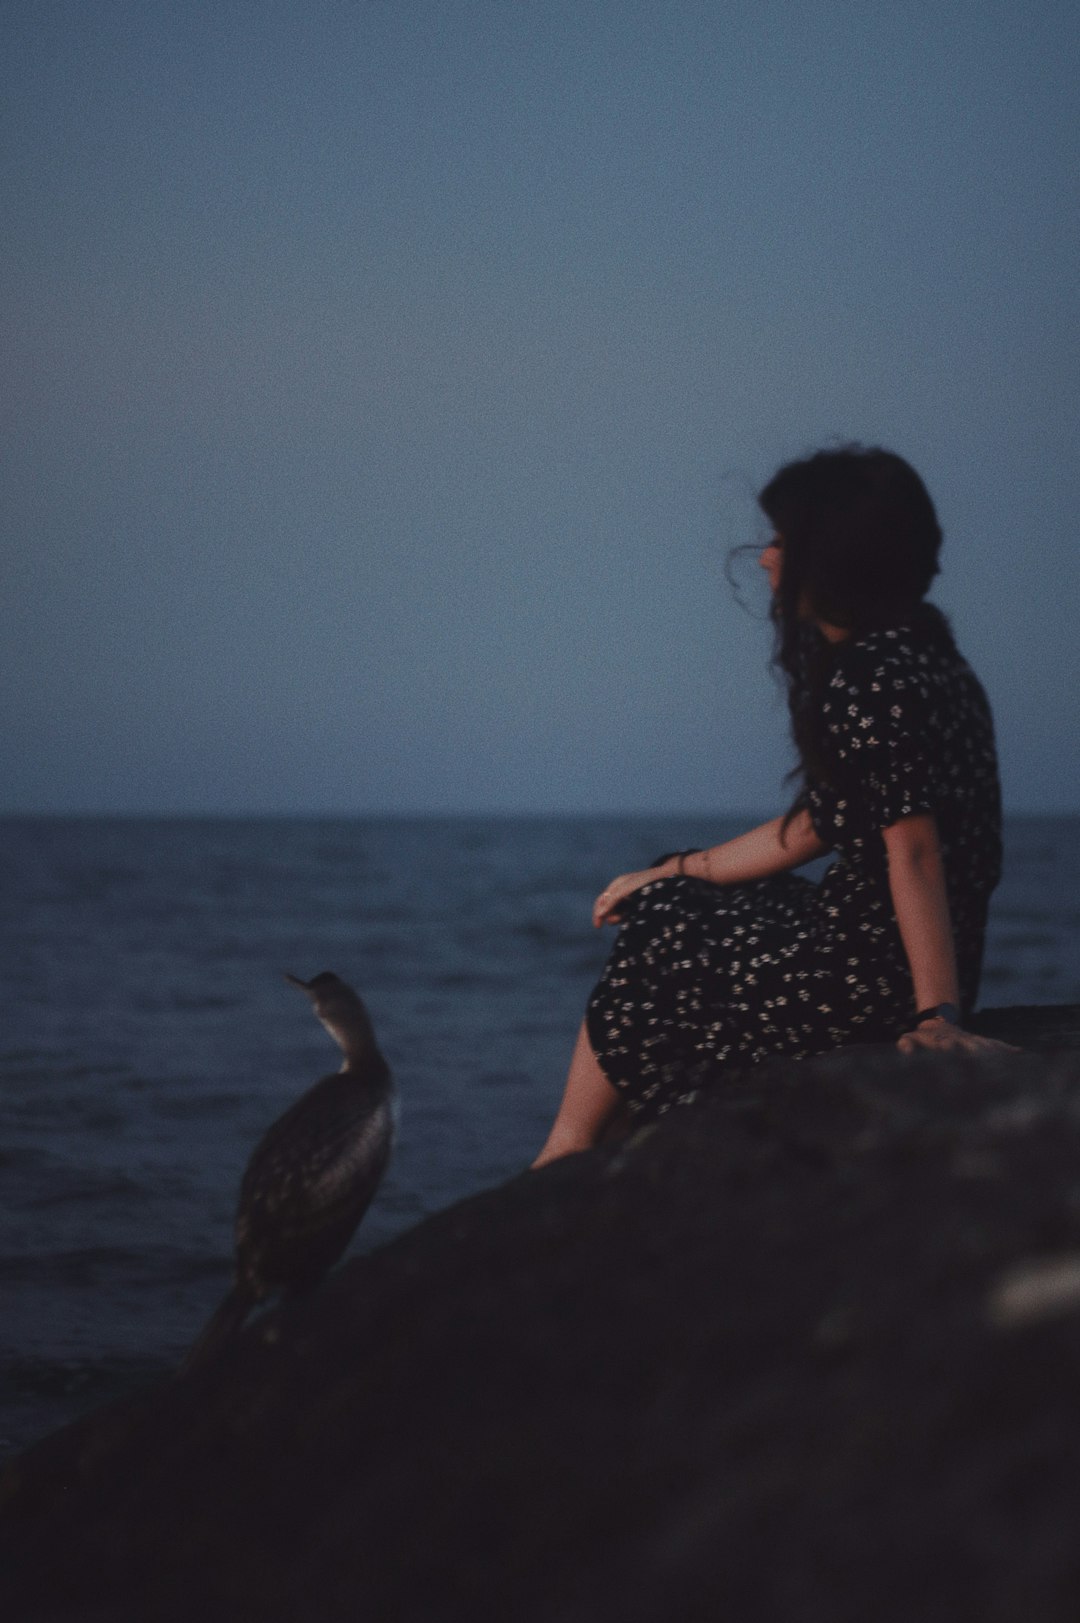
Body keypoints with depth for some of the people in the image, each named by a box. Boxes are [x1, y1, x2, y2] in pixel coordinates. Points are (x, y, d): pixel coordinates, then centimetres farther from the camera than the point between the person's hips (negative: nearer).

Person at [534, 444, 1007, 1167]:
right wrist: (673, 874, 23)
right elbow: (816, 827, 18)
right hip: (867, 936, 10)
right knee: (658, 914, 22)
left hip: (877, 967, -10)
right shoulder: (895, 656, 13)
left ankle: (567, 1157, 29)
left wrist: (937, 1015, -30)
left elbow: (913, 850, -26)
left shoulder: (878, 681, -21)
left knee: (639, 991, 7)